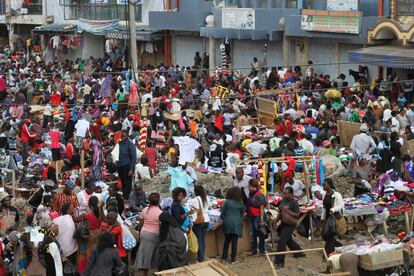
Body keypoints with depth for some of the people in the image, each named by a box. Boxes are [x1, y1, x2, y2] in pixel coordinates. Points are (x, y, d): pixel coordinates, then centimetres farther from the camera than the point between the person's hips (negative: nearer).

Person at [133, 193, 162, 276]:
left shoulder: (145, 210, 3)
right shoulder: (160, 212, -11)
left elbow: (140, 223, 9)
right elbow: (161, 226, -12)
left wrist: (140, 234, 20)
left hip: (144, 233, 4)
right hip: (154, 235, -4)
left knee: (144, 253, 8)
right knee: (149, 254, 5)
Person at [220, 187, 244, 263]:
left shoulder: (227, 202, -7)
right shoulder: (240, 203, 1)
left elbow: (222, 213, -2)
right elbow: (242, 214, 7)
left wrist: (224, 219, 17)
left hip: (228, 223, 0)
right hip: (237, 224, 1)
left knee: (227, 240, 14)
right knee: (234, 241, 4)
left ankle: (224, 256, 21)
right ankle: (233, 258, 7)